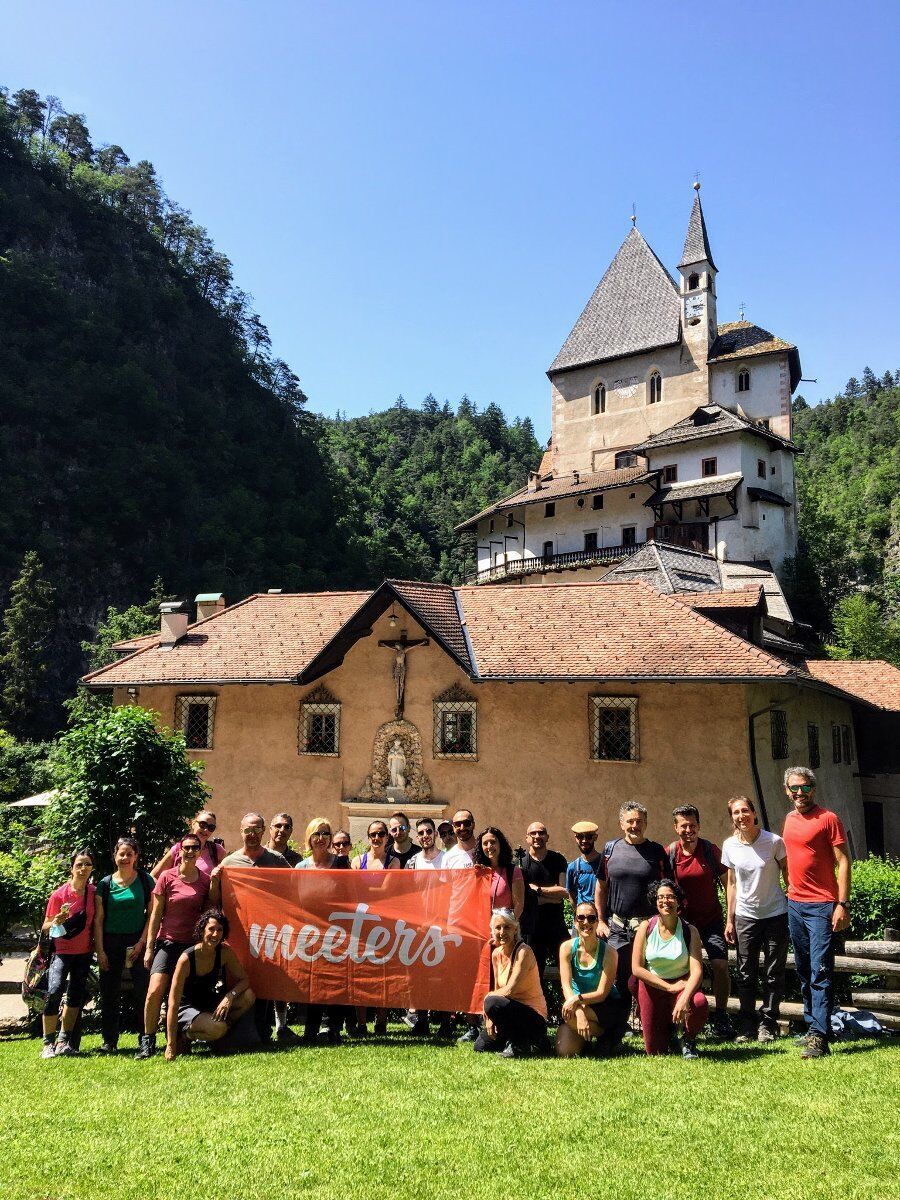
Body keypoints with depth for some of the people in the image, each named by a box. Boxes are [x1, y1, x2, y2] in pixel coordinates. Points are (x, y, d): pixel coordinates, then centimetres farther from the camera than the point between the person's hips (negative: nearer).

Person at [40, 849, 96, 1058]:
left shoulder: (94, 892, -2)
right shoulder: (59, 894, -12)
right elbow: (45, 927, -4)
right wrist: (55, 922, -25)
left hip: (84, 952, 4)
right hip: (62, 951, -4)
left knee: (77, 995, 8)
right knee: (54, 991, -21)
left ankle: (63, 1040, 21)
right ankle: (48, 1043, -9)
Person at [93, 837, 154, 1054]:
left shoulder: (146, 880, 0)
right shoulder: (105, 884, 3)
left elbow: (151, 914, 0)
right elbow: (98, 919, 4)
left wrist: (142, 942, -9)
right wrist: (100, 950, -2)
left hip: (137, 941, -2)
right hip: (111, 942, 2)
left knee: (143, 990, -6)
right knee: (109, 993, 6)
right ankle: (109, 1041, 18)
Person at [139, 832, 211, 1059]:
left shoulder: (206, 880, 3)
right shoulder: (167, 877, -2)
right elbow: (156, 914, 0)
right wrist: (149, 947, -1)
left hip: (193, 944, 2)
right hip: (168, 942, -2)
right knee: (155, 991, -15)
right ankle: (147, 1040, 0)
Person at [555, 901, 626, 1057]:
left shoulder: (608, 952, -16)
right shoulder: (567, 948, -9)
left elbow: (602, 993, -16)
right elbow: (566, 986, -15)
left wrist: (578, 998, -34)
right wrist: (579, 1012, -33)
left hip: (606, 1006, -2)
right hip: (579, 1005, 3)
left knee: (569, 1015, -30)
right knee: (565, 1053, -18)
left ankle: (606, 1037, -4)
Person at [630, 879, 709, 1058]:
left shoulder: (689, 931, -10)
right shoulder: (646, 928, -9)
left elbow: (697, 971, -18)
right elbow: (636, 968, -10)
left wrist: (684, 999, -34)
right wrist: (669, 987, -15)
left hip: (682, 986, 0)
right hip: (652, 986, 0)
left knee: (699, 1003, -35)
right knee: (655, 1052, -2)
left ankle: (689, 1039, -1)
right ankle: (667, 1028, 34)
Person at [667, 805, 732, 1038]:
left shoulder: (711, 850, -5)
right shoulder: (669, 853, -5)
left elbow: (728, 884, 0)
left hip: (711, 920, 0)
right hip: (682, 921, 0)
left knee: (720, 966, -9)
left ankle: (721, 1016, 8)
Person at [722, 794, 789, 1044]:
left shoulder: (774, 842, -11)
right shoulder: (730, 846, -1)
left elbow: (788, 876, -2)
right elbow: (731, 883, 7)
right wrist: (730, 920, 8)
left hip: (775, 915, -2)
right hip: (745, 917, 2)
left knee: (773, 974, 5)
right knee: (745, 974, 4)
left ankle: (767, 1023, 17)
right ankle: (747, 1024, 16)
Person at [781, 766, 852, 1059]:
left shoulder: (828, 819, -8)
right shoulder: (790, 819, 12)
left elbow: (843, 862, -11)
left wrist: (843, 904, -16)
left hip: (822, 906, -7)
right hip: (794, 904, 7)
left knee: (820, 971, -8)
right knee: (804, 971, 14)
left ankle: (819, 1037, -7)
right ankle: (813, 1025, 25)